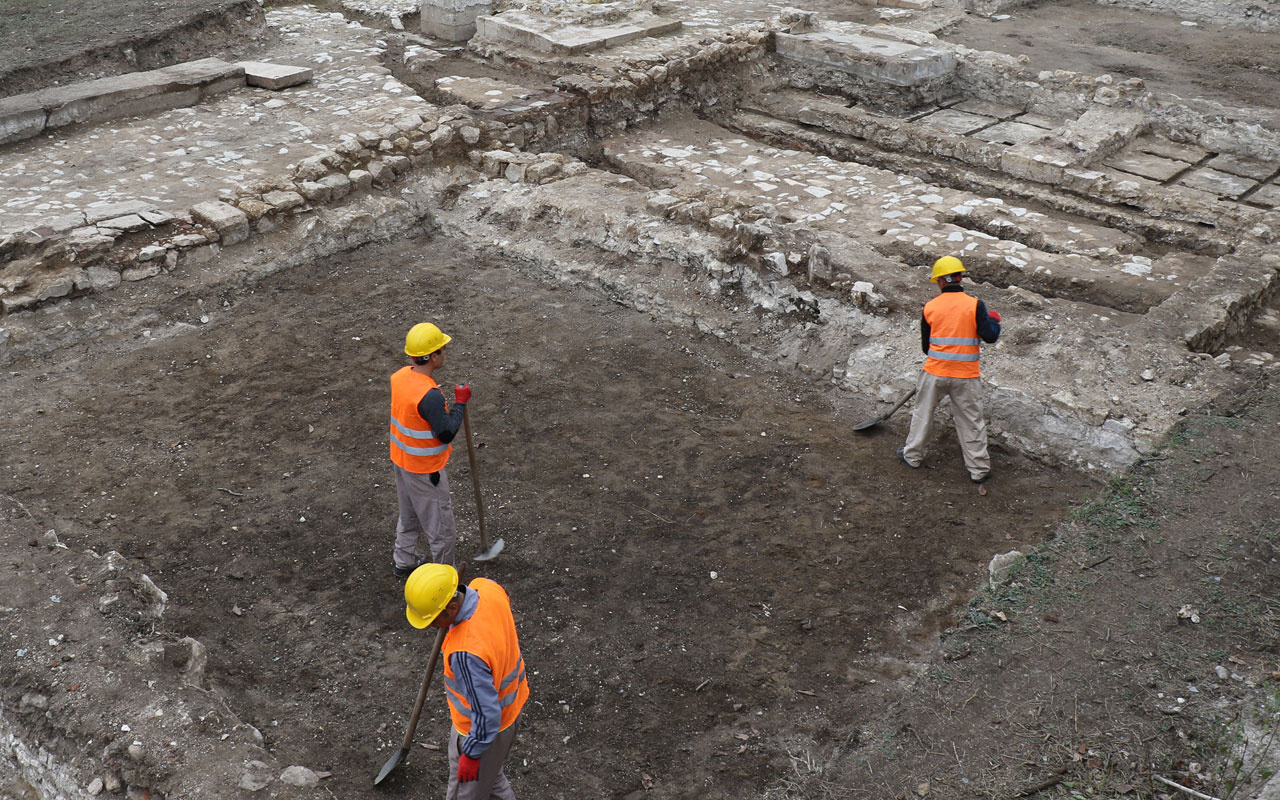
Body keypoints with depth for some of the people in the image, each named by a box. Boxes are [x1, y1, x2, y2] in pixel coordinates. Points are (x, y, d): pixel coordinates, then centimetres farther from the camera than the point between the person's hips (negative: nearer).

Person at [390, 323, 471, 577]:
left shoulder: (400, 376, -7)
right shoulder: (430, 395, -34)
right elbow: (446, 433, -26)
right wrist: (460, 403, -16)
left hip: (401, 461, 9)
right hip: (425, 470, -9)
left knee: (408, 517, 29)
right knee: (441, 528, 11)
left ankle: (403, 563, 45)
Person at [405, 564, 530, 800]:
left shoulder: (466, 653, -42)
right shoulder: (488, 587, -20)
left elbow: (486, 714, -31)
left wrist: (472, 755, -16)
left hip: (483, 726, -7)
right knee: (490, 773, 33)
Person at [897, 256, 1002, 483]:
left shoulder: (930, 307, -2)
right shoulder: (974, 305, -9)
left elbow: (925, 345, 6)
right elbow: (990, 336, -13)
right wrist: (994, 321, 8)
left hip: (935, 372, 1)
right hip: (966, 375, -1)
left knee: (923, 413, 18)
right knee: (971, 421, 8)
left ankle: (912, 455, 30)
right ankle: (979, 469, 14)